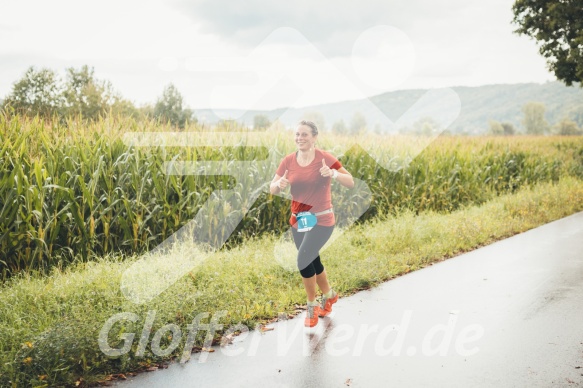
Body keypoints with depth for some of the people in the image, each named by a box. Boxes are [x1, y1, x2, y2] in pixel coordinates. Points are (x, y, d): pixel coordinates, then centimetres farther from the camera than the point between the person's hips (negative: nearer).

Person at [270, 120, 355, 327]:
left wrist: (333, 174, -29)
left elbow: (351, 182, -9)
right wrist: (279, 184, -22)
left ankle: (312, 305, 6)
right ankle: (329, 295, 45)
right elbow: (272, 189, 2)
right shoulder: (288, 161, -3)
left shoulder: (325, 158, -12)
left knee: (303, 261, -17)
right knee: (313, 263, 18)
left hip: (321, 220, -5)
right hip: (298, 220, 5)